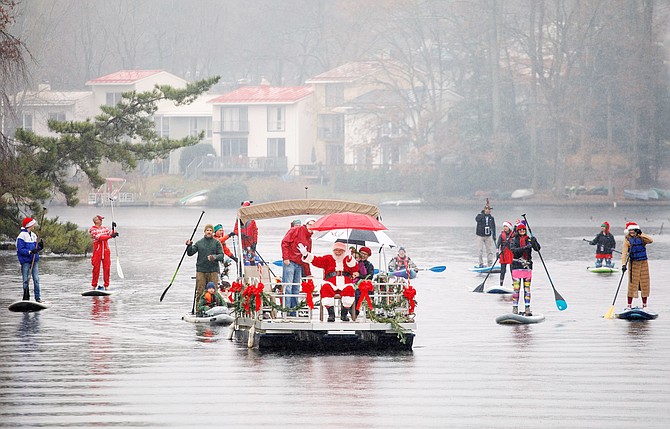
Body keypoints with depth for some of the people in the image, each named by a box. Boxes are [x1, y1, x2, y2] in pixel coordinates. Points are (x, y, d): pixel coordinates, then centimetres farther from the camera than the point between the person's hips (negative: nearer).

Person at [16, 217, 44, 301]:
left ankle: (38, 297, 3)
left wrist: (40, 247, -3)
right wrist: (30, 251, -24)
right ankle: (26, 298, 6)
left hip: (34, 260, 6)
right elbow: (20, 249, -14)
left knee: (36, 279, 1)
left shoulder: (34, 235, 13)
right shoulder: (22, 236, -9)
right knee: (26, 280, -1)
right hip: (25, 261, -6)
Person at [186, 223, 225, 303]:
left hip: (213, 270, -1)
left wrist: (215, 257, -22)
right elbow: (190, 253, 6)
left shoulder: (216, 243, 5)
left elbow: (221, 255, -1)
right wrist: (189, 246, -13)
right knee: (200, 291, 0)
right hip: (201, 270, 1)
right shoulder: (199, 243, 9)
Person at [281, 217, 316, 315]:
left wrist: (308, 273, 21)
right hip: (290, 263, -8)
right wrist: (286, 257, -16)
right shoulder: (297, 230, 1)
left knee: (296, 289, 6)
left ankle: (293, 313, 8)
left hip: (300, 265, 8)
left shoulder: (309, 239, 23)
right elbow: (285, 242, -8)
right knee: (287, 287, -11)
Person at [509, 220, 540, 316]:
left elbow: (537, 249, -3)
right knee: (516, 287, -4)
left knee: (527, 288, 3)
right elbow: (513, 250, -17)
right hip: (517, 265, -2)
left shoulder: (529, 240, 8)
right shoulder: (514, 240, 1)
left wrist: (534, 242, -23)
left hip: (527, 266, 2)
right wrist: (525, 247, -29)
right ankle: (515, 308, 2)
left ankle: (527, 308, 6)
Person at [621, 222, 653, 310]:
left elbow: (650, 240, -15)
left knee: (644, 284, 6)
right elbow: (624, 253, -14)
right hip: (633, 263, -3)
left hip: (643, 263, 3)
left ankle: (644, 305, 15)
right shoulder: (627, 240, -4)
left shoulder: (642, 238, 4)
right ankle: (629, 305, 1)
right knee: (632, 284, -5)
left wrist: (641, 234, -22)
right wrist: (623, 264, -27)